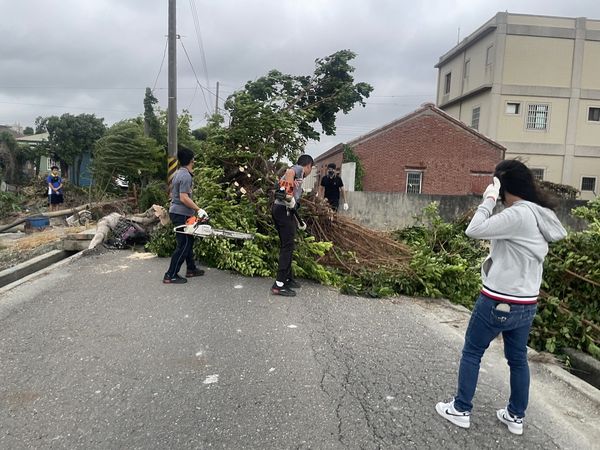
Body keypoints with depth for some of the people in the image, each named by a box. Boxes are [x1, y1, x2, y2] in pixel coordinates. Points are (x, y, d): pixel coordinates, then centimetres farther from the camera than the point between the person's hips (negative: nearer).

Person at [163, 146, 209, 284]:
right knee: (184, 245, -5)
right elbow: (184, 198, -24)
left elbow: (173, 194, 20)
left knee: (189, 241, 18)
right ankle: (170, 276, -3)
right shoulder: (186, 176, -18)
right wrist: (199, 210, -22)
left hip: (175, 212, 10)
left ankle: (191, 269, 28)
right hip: (182, 214, -10)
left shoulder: (178, 173, 12)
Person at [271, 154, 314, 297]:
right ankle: (279, 285, -7)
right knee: (287, 247, -8)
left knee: (286, 246, 16)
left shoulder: (297, 175, 28)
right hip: (284, 210, -10)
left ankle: (288, 279, 26)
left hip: (279, 209, 10)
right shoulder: (299, 169, 2)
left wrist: (299, 222, 34)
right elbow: (289, 172, -25)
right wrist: (288, 192, -33)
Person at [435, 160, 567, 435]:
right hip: (526, 303, 8)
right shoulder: (541, 215, 6)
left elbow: (474, 230, -24)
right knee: (518, 359, 19)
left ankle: (460, 410, 20)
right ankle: (515, 417, 32)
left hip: (498, 301, -8)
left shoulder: (518, 215, -22)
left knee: (471, 353, 9)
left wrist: (489, 199, -13)